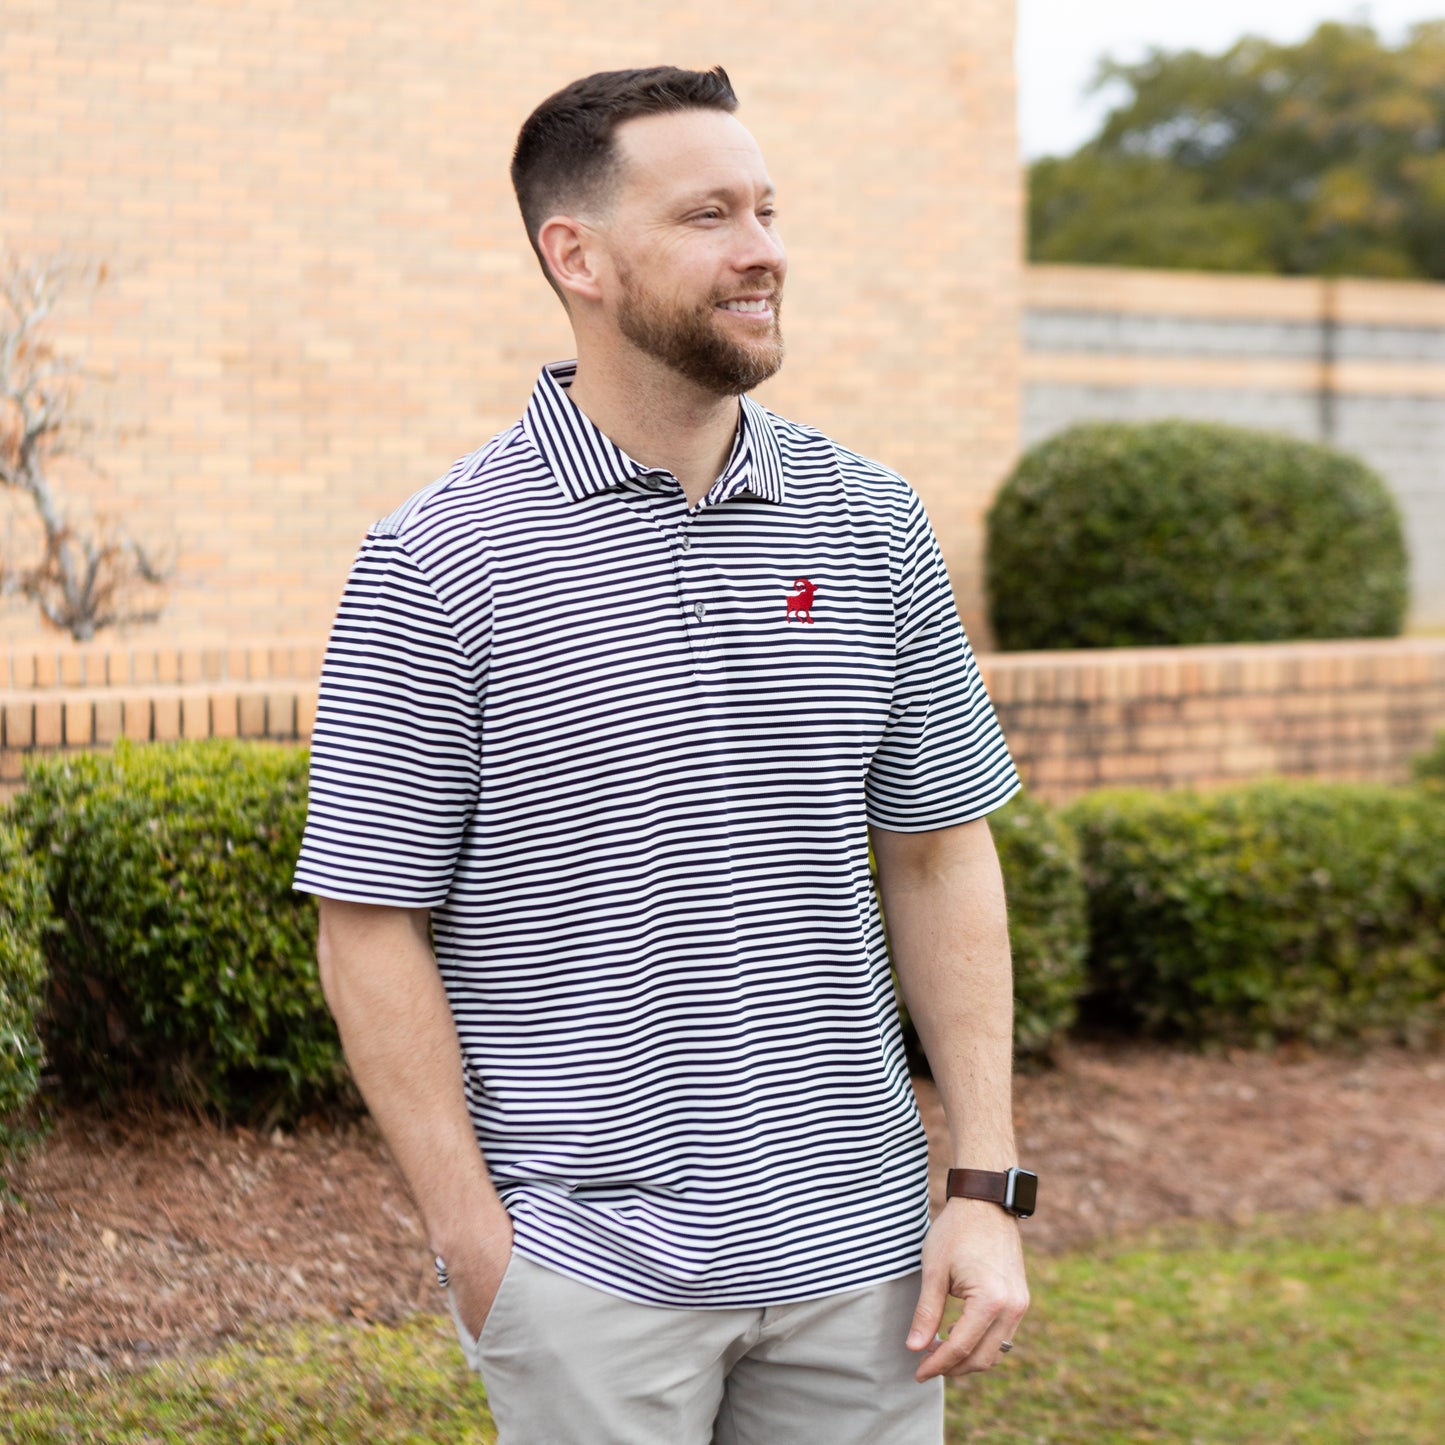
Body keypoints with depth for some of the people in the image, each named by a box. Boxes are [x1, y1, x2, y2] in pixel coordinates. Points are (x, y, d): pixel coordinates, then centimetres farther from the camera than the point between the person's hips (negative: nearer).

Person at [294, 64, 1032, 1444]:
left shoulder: (872, 525, 4)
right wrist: (476, 1248, -10)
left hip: (856, 1248, 4)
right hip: (590, 1268, -4)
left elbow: (940, 857, 8)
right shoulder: (437, 563, -9)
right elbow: (371, 927, -7)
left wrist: (987, 1184, 3)